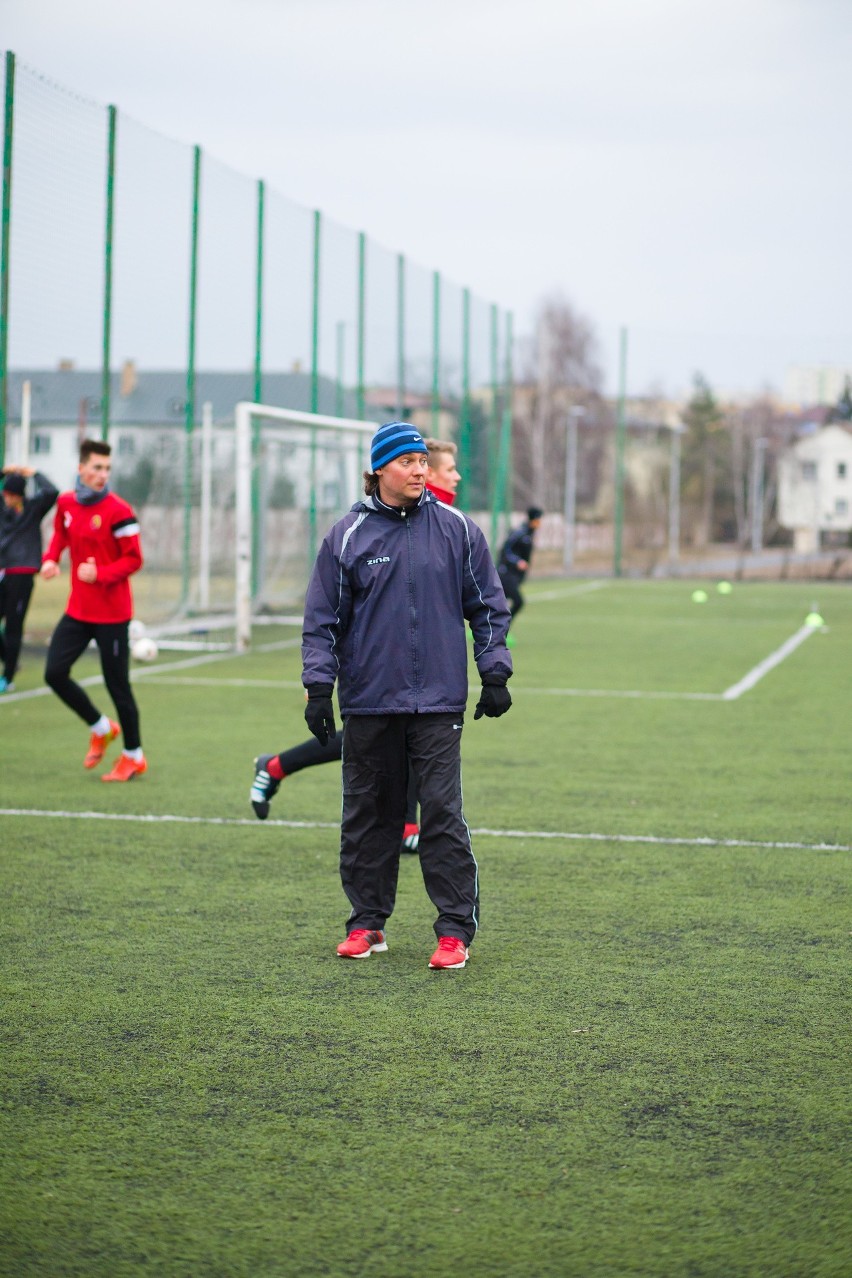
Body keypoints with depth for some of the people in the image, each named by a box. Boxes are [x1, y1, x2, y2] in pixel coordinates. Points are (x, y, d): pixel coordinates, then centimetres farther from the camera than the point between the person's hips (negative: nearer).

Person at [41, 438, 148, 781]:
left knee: (117, 685, 0)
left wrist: (99, 573, -26)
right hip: (78, 610, 6)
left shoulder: (118, 511, -15)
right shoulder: (66, 503, 2)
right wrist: (51, 558, 4)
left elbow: (134, 560, -13)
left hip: (111, 614, -6)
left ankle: (134, 756, 16)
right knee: (55, 673, 0)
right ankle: (101, 728, 22)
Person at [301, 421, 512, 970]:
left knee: (442, 812, -6)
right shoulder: (347, 535, 2)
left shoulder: (457, 529, 4)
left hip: (438, 700, -1)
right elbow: (323, 619, 5)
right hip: (368, 702, 1)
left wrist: (495, 676, 4)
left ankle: (456, 929, -1)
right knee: (368, 813, 8)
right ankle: (367, 922, 20)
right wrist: (319, 687, -2)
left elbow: (488, 606, 9)